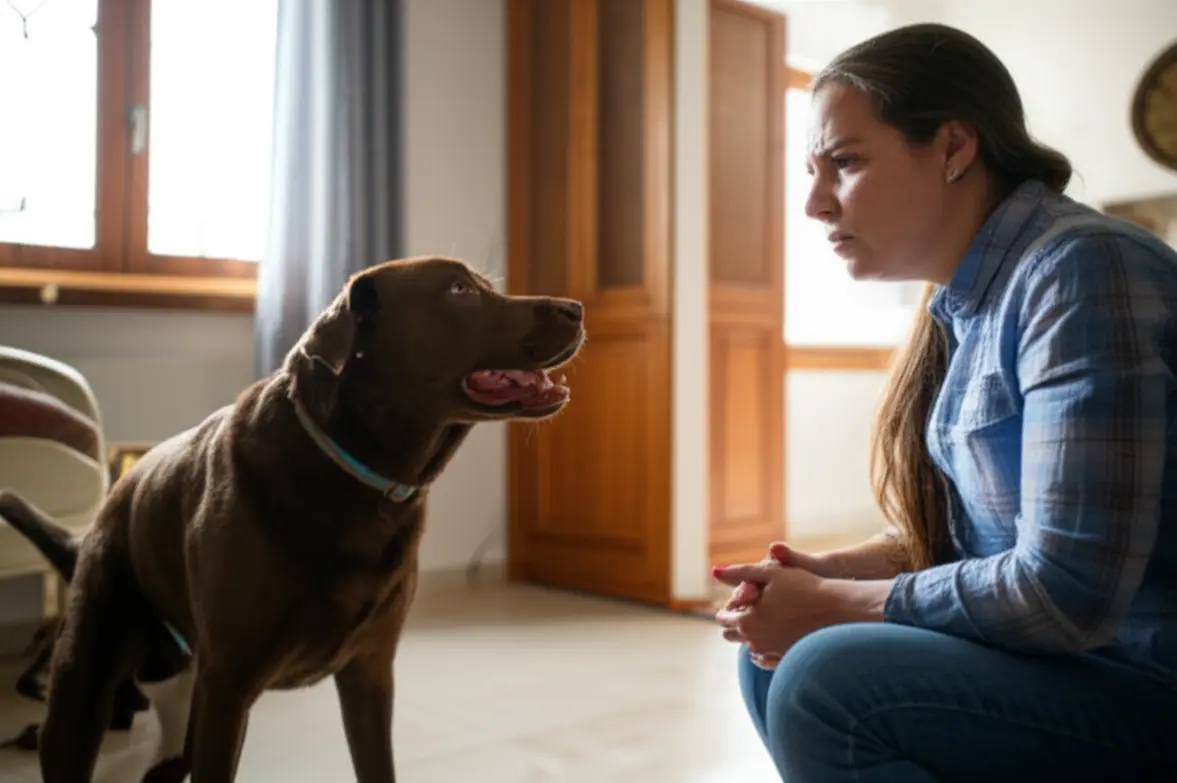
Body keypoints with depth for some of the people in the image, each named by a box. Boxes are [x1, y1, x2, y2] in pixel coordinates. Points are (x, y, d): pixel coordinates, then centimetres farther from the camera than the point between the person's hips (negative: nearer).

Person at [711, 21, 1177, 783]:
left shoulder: (1080, 269, -20)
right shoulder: (966, 303, 6)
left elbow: (1068, 591, -25)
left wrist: (830, 603, -14)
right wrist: (829, 571, -4)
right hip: (1058, 656, 8)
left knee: (824, 684, -24)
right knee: (773, 651, 7)